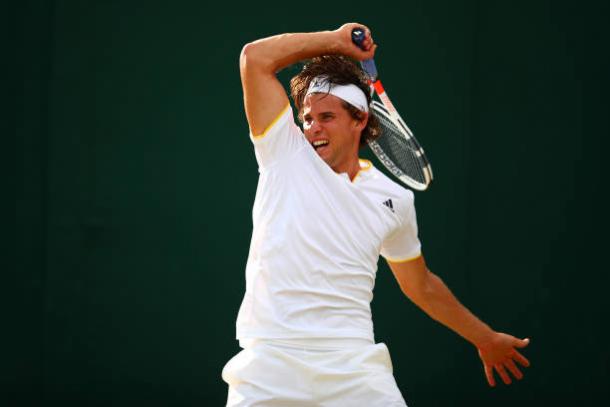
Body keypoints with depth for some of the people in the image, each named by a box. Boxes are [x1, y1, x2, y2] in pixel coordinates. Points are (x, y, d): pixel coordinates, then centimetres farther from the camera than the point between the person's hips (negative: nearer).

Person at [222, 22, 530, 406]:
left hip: (353, 370, 2)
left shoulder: (395, 199, 13)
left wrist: (486, 338, 34)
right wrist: (336, 40, 7)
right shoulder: (285, 156, 6)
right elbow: (255, 57, -1)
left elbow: (421, 285, 27)